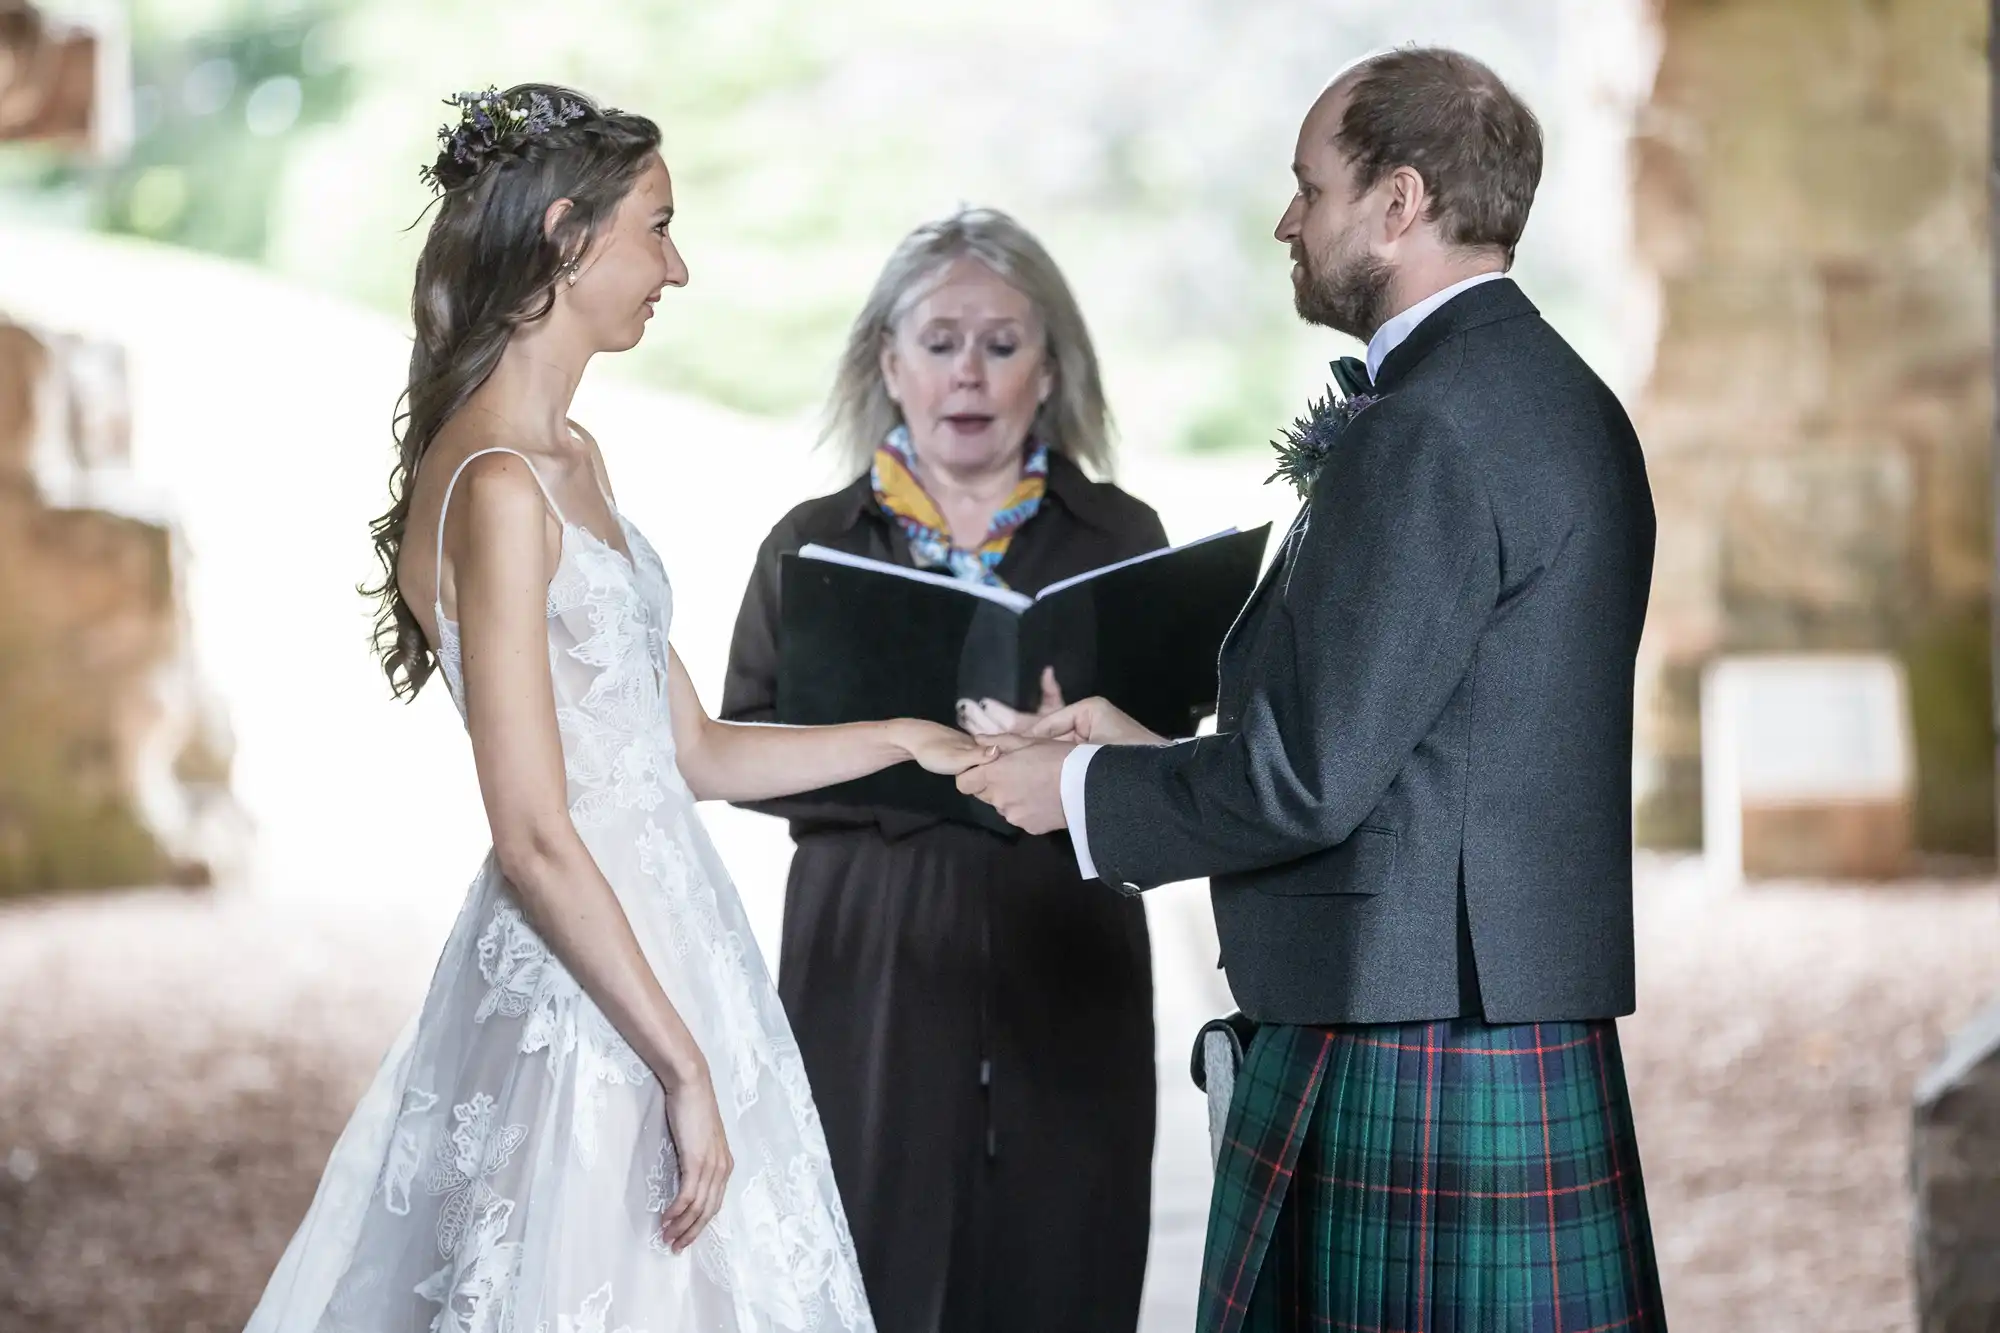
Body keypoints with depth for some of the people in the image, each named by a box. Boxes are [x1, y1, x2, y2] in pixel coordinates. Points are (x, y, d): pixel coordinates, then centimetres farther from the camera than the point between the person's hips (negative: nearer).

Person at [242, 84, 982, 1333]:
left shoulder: (574, 459, 12)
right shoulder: (493, 488, -17)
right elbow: (535, 840, -20)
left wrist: (909, 738, 15)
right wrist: (683, 1068, -18)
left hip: (663, 941, 9)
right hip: (583, 990, -9)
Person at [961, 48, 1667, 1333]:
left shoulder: (1421, 435, -17)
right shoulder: (1562, 400, 14)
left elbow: (1309, 778, -19)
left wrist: (1088, 788, -3)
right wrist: (1156, 753, 16)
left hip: (1402, 1067, -10)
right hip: (1537, 1028, 10)